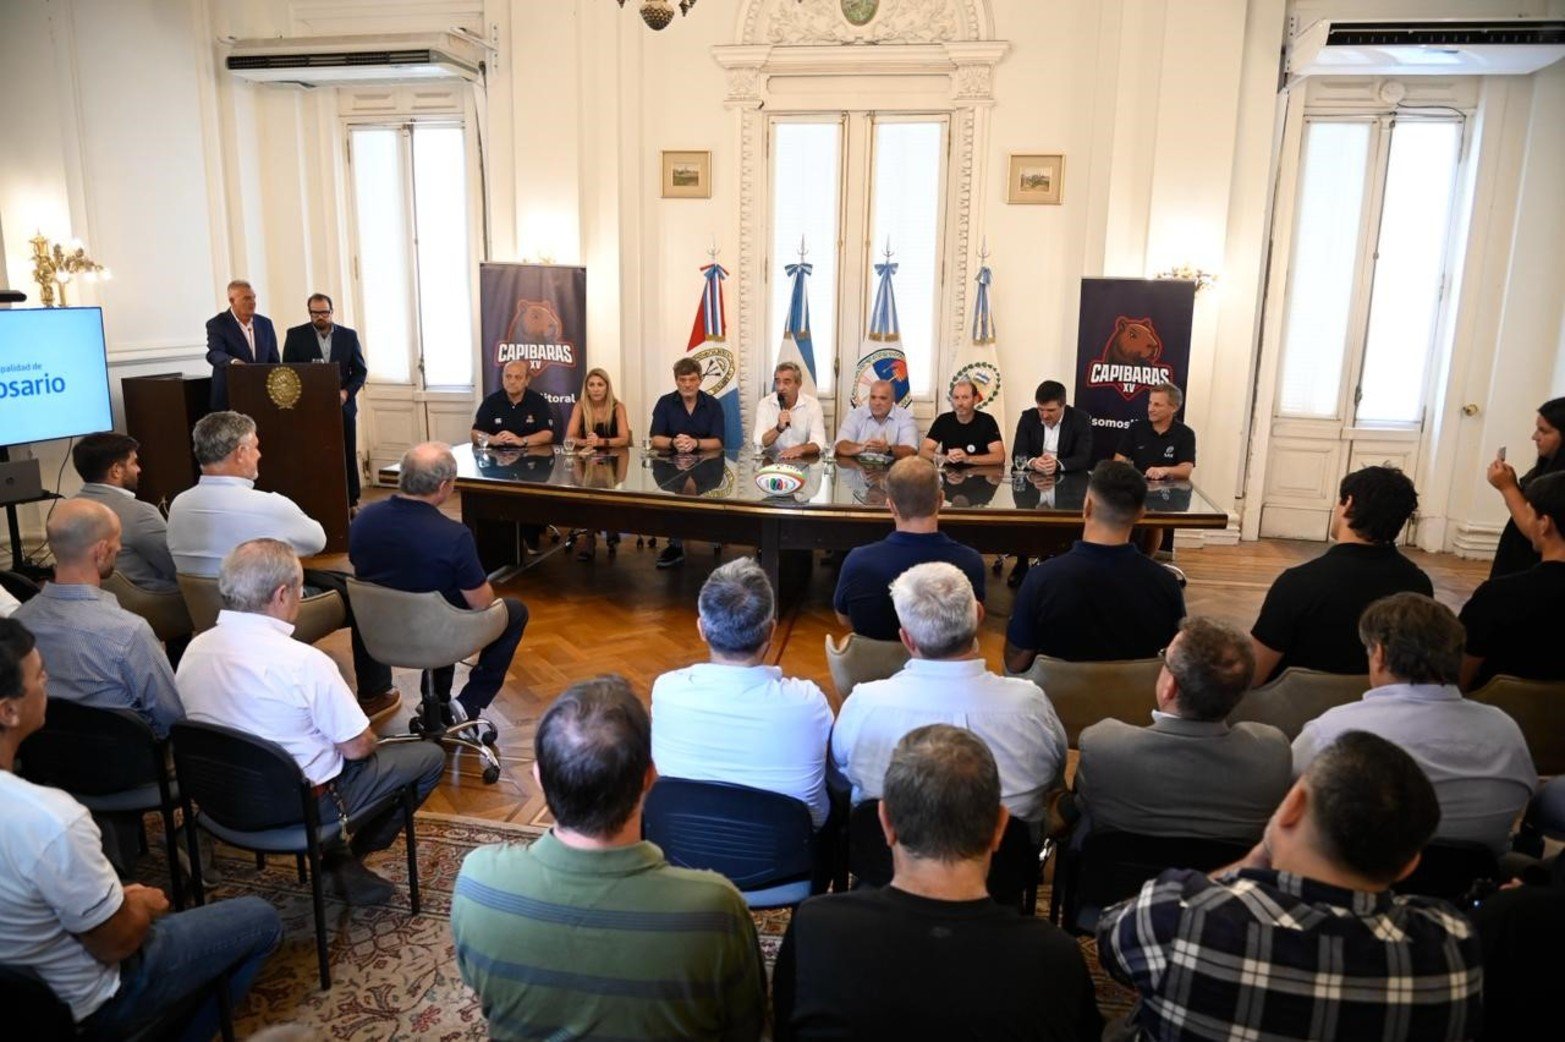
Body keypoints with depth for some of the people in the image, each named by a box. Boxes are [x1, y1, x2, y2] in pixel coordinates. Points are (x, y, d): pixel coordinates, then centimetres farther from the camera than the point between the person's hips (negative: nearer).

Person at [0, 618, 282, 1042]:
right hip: (81, 1007, -7)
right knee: (261, 920, 9)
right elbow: (116, 943, -22)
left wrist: (113, 897, 6)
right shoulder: (48, 819, -38)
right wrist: (143, 905, -2)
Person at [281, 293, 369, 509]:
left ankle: (351, 501, 15)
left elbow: (360, 370, 7)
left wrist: (346, 392, -10)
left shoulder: (348, 335, 5)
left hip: (342, 405, 1)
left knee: (348, 456, 5)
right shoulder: (296, 335, 2)